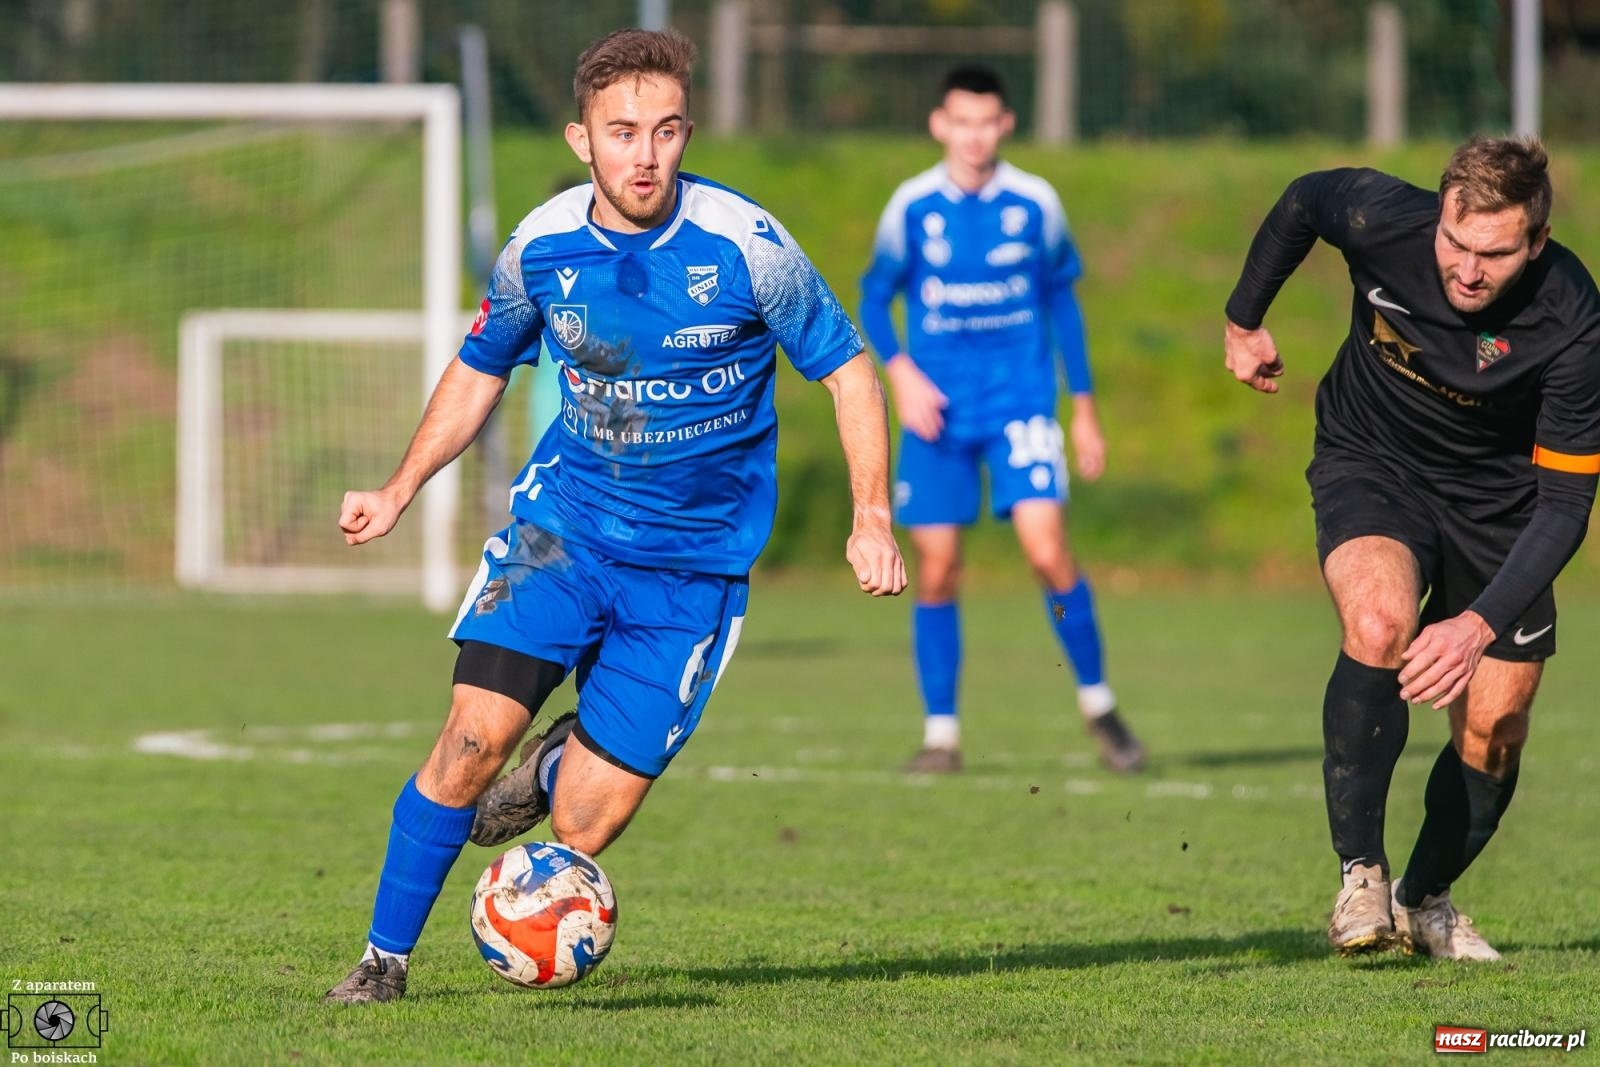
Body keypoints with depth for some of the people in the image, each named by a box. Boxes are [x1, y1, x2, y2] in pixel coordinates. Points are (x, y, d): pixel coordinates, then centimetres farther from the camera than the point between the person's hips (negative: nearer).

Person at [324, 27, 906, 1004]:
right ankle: (385, 958, 0)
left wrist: (873, 518, -11)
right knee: (475, 735, -18)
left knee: (584, 826, -6)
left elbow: (846, 366, -3)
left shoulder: (746, 246, -15)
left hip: (695, 563, -2)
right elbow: (481, 369, 14)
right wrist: (400, 492, 8)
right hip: (562, 521, 2)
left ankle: (563, 769, 32)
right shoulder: (540, 249, -6)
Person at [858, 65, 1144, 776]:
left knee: (1046, 550, -15)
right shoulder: (912, 206, 0)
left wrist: (1084, 409, 11)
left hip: (1020, 404, -1)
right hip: (938, 413, 1)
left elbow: (1062, 301, 11)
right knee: (937, 571, -2)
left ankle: (1099, 707, 2)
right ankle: (940, 734, 10)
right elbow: (874, 297, 8)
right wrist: (899, 371, -10)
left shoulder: (1035, 204, 1)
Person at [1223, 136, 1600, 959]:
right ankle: (1360, 874, -21)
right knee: (1380, 622, -31)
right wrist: (1243, 320, 12)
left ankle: (1424, 899, 30)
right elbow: (1299, 204, -2)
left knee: (1494, 733, 2)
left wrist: (1482, 625, -37)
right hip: (1371, 462, -1)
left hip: (1495, 499, 1)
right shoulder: (1380, 220, -28)